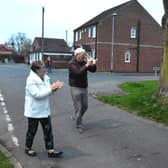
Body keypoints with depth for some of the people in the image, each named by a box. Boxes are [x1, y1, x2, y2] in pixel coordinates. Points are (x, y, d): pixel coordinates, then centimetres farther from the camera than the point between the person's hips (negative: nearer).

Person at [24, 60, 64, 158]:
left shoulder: (45, 77, 2)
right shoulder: (31, 80, -20)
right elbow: (37, 94, -27)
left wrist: (55, 87, -12)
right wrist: (51, 88, -26)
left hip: (44, 110, 7)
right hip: (34, 111, -6)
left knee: (48, 130, 7)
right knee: (32, 131, 12)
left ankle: (51, 150, 16)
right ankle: (28, 148, 34)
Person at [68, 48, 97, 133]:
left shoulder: (84, 62, 3)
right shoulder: (71, 63, -14)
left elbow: (93, 70, -1)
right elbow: (78, 73, -29)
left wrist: (94, 64, -21)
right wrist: (87, 65, -34)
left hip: (84, 88, 6)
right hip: (75, 88, -6)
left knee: (85, 106, 15)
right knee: (78, 107, 0)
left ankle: (75, 117, 39)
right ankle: (79, 125, 14)